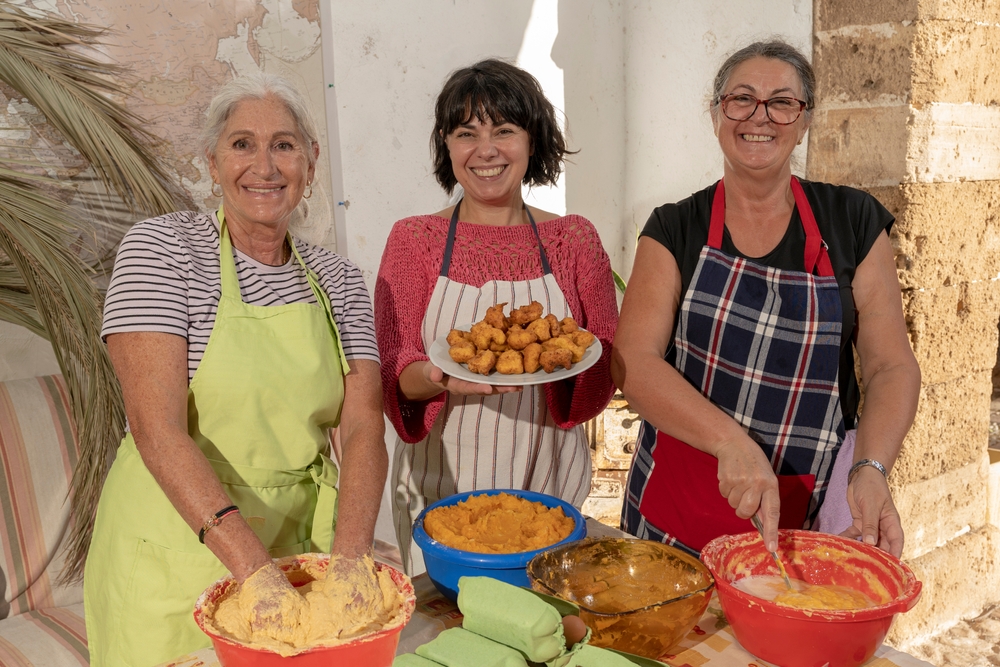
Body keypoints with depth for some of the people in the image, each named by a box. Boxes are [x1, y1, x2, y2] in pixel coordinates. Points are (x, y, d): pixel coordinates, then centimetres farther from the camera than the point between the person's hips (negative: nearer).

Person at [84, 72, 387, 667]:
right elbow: (157, 429, -20)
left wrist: (351, 558, -22)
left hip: (301, 543, 4)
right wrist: (253, 566, -29)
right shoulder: (161, 249, -11)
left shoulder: (338, 280, 1)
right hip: (177, 549, -3)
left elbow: (363, 427, -6)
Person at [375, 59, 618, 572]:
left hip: (548, 486, 1)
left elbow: (606, 366, 2)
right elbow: (392, 372, -5)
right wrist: (438, 377, -26)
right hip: (439, 487, -1)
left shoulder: (575, 239, 2)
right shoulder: (414, 240, -2)